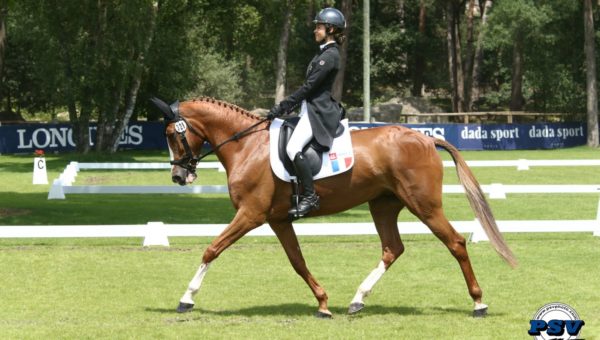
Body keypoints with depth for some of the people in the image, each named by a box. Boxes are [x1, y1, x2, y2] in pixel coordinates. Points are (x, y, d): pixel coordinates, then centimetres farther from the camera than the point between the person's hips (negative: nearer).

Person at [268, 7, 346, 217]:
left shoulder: (330, 56, -14)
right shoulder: (325, 53, 18)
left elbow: (309, 86, -18)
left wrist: (283, 107, -18)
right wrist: (287, 106, 17)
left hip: (318, 111, -11)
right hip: (311, 108, 11)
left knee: (293, 148, -27)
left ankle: (309, 197, -25)